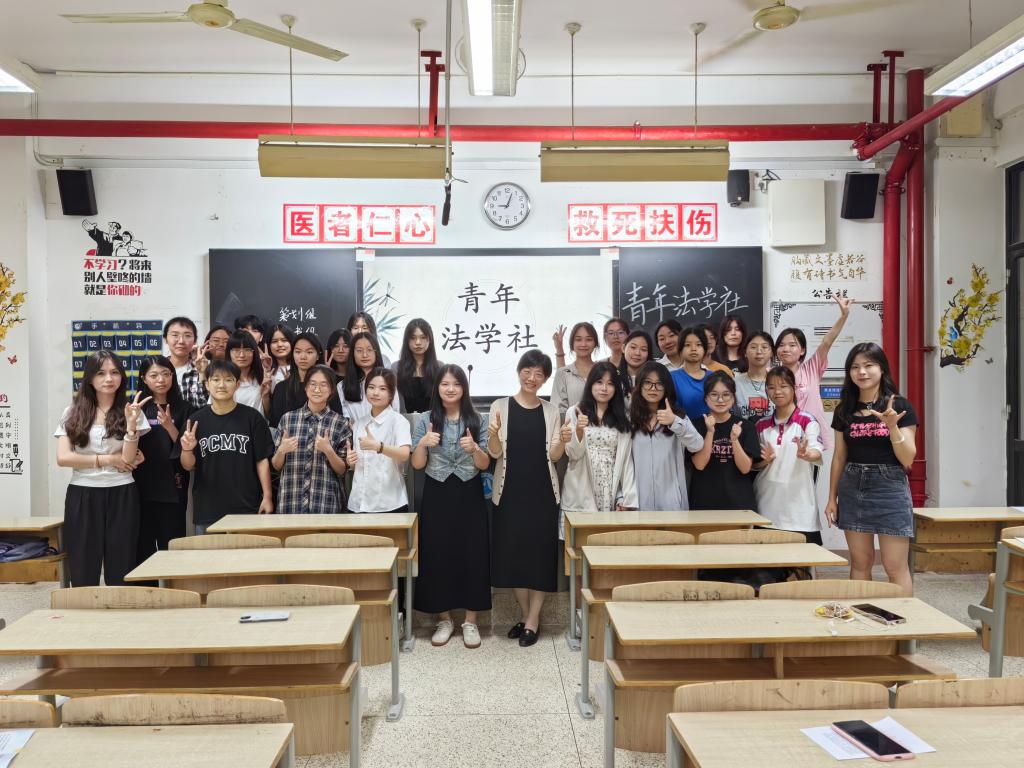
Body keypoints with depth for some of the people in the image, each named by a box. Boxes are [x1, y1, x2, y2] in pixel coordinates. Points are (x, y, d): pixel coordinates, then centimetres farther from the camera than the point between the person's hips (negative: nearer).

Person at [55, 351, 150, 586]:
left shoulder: (130, 411, 4)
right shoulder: (73, 412, 6)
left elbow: (128, 459, -7)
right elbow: (63, 458, -4)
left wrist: (131, 422, -18)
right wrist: (108, 459, -7)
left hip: (121, 496, 0)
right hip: (82, 496, 1)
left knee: (120, 573, 4)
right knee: (83, 574, 5)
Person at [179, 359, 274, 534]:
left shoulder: (251, 418, -2)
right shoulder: (196, 420, 3)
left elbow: (262, 460, -1)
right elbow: (189, 466, 6)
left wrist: (267, 496, -5)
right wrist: (187, 450, -16)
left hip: (246, 508, -2)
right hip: (206, 511, 2)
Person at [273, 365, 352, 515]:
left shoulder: (340, 423, -2)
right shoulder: (287, 419, 3)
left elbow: (342, 471, 0)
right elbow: (276, 466, 8)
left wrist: (328, 450, -17)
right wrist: (281, 450, -12)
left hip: (327, 504, -1)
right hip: (289, 504, 1)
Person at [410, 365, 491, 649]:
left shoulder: (476, 420, 1)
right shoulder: (424, 420, 0)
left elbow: (485, 465, -1)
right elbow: (417, 465, -1)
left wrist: (474, 448, -21)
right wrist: (423, 443, -21)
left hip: (469, 495, 0)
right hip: (437, 495, 0)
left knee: (472, 555, 2)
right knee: (437, 556, 3)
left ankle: (470, 621, 16)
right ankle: (444, 619, 20)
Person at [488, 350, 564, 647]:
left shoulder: (551, 410, 6)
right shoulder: (500, 406, 1)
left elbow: (554, 455, 2)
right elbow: (494, 453, -4)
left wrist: (563, 439, -19)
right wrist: (493, 434, -25)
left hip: (542, 491, 1)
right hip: (510, 491, -1)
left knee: (540, 552, 2)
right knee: (513, 552, 5)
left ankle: (533, 620, 15)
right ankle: (525, 615, 23)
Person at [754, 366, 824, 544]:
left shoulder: (807, 421, -3)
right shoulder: (761, 425, 9)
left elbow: (817, 454, -18)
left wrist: (805, 455, -40)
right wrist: (765, 461, -7)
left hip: (799, 507, -3)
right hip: (766, 505, 4)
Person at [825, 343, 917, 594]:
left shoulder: (900, 406, -2)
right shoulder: (845, 410, 8)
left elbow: (908, 460, -5)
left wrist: (892, 426, -20)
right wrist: (832, 498, 11)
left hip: (889, 487, -3)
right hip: (852, 488, 3)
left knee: (895, 566, -2)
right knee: (859, 562, 8)